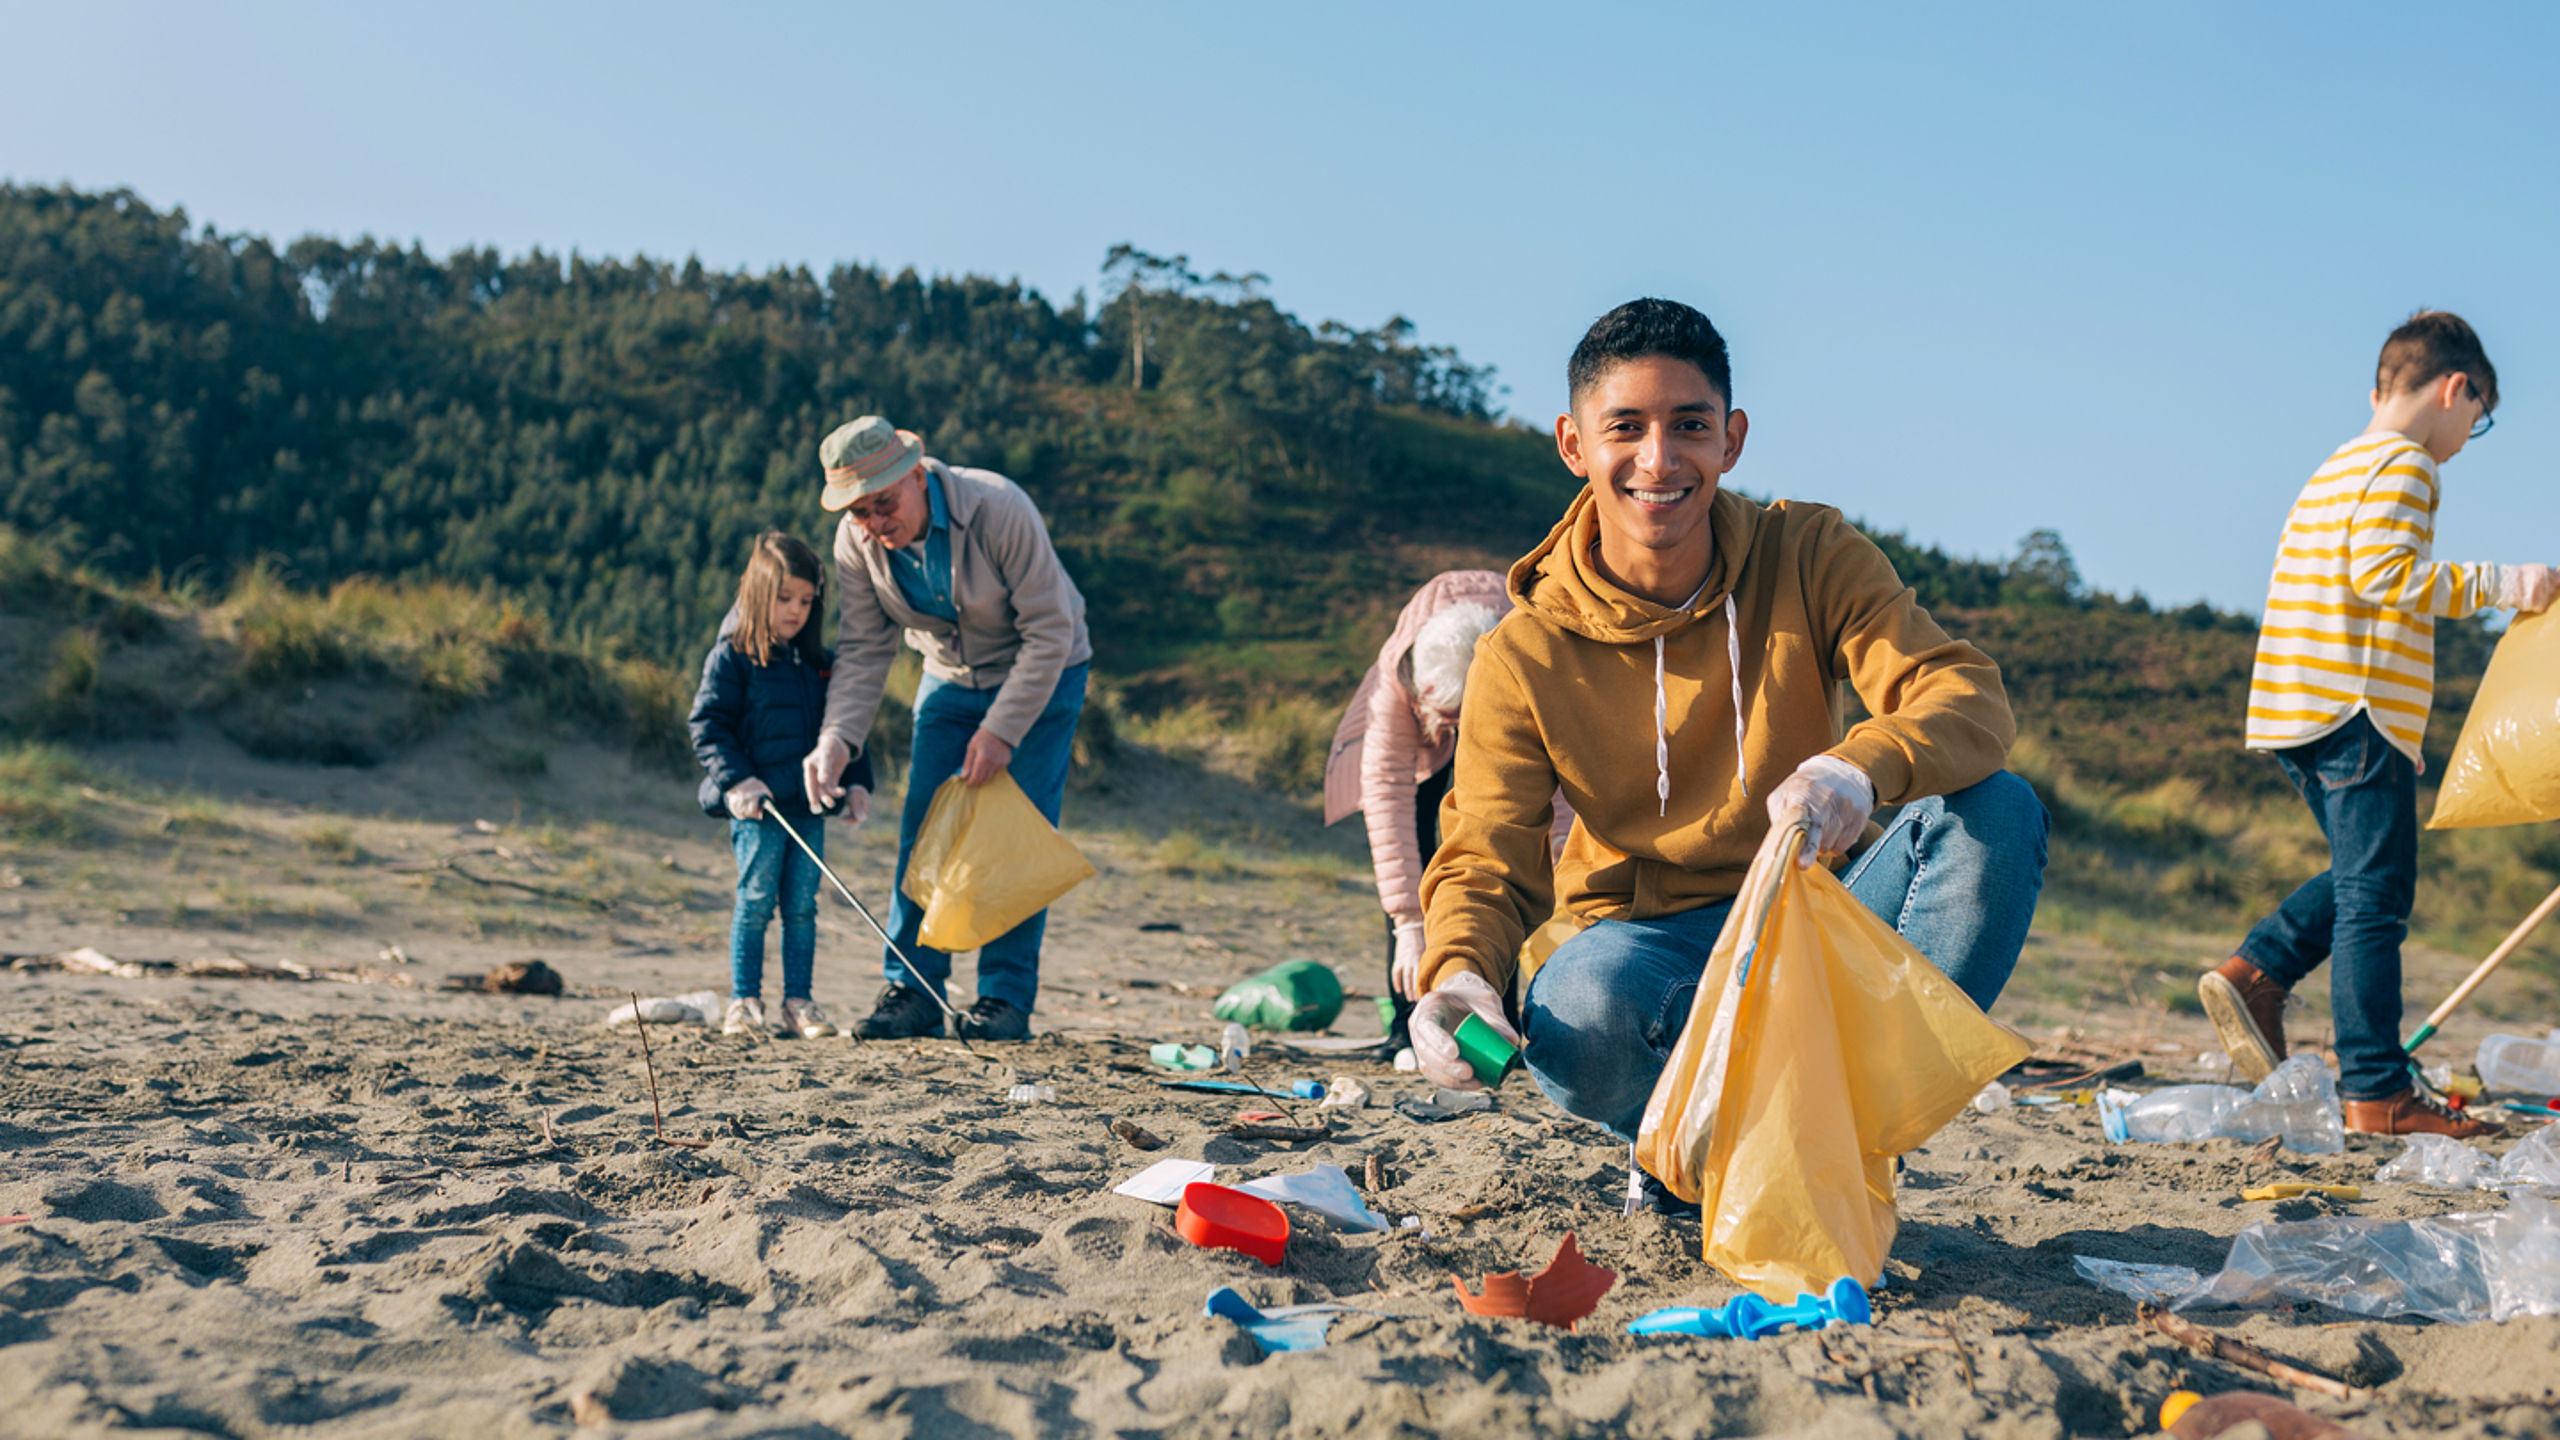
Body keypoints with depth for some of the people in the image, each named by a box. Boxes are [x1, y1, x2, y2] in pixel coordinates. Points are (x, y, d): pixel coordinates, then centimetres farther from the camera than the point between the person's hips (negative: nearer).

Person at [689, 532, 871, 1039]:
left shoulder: (820, 664, 13)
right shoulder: (731, 657, -3)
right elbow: (707, 723, -6)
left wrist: (855, 780, 9)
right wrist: (736, 780, -15)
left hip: (809, 806, 5)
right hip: (758, 806, -5)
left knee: (802, 906, 6)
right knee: (755, 902, -3)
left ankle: (798, 1003, 12)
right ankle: (743, 1002, 6)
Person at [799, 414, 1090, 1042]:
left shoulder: (999, 509, -31)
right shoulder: (856, 541, -16)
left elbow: (1049, 631, -26)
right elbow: (864, 650, -9)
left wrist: (1002, 731, -28)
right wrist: (836, 740, -25)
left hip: (1041, 675, -4)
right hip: (950, 679, 4)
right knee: (923, 831, -3)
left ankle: (1007, 996, -2)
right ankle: (912, 990, 4)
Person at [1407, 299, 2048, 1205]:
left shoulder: (1811, 558, -7)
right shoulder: (1523, 659, -9)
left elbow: (1970, 700, -19)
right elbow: (1487, 861, -12)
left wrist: (1866, 766, -44)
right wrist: (1459, 976, -37)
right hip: (1651, 936, -2)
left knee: (1996, 813, -25)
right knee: (1578, 1018, -37)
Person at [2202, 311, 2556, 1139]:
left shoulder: (2335, 469, 22)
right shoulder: (2405, 465, -6)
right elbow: (2384, 571, -20)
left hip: (2299, 717, 9)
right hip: (2357, 713, -9)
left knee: (2360, 879, 19)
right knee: (2375, 898, -6)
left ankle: (2254, 974, 5)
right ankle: (2377, 1093, -4)